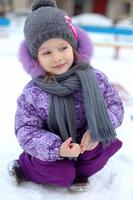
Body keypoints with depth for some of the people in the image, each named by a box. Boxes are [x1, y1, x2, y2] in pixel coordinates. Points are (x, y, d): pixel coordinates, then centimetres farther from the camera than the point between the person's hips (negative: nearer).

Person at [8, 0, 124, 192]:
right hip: (53, 150, -2)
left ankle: (79, 172, 7)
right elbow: (26, 130, -16)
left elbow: (115, 106, -8)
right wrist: (56, 148, -33)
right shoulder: (32, 94, -21)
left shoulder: (95, 79, -17)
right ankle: (25, 166, 9)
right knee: (63, 175, -23)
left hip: (87, 144, 3)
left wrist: (97, 131, -28)